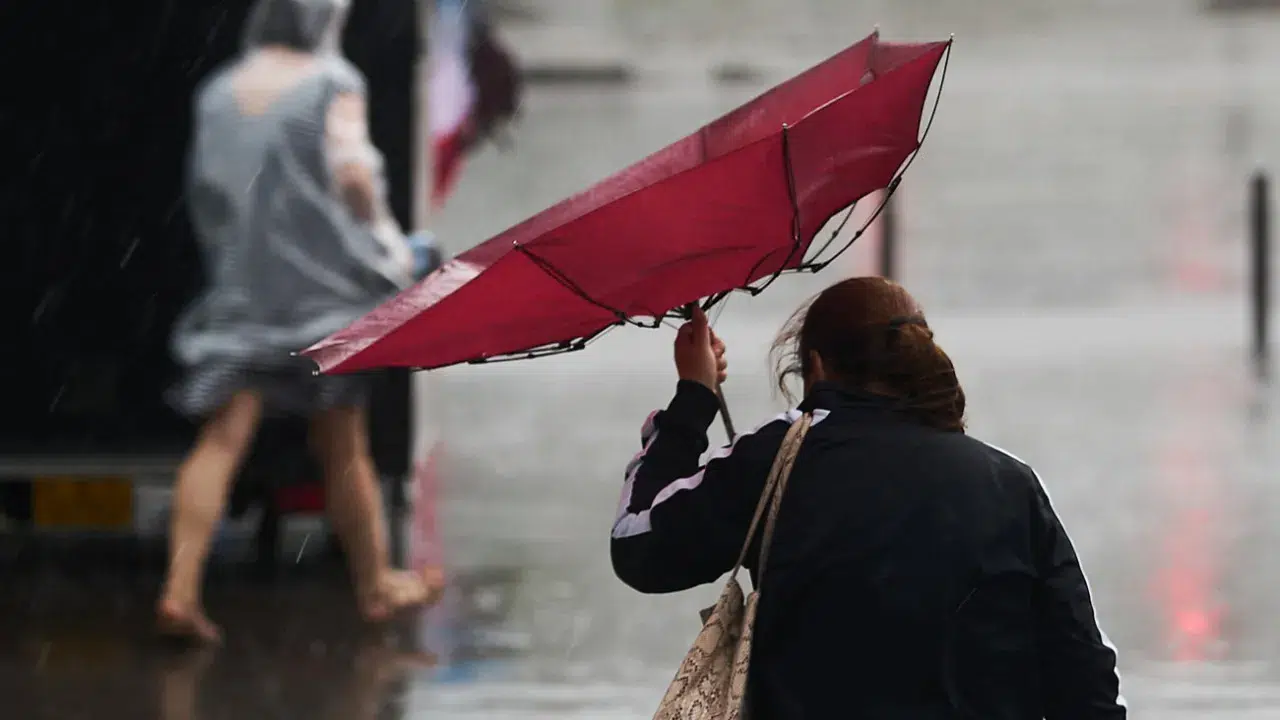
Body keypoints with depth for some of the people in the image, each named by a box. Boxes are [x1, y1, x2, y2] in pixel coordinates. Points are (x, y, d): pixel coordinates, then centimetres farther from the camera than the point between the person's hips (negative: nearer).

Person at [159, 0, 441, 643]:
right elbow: (353, 172, -18)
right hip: (319, 283, -3)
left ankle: (180, 588, -16)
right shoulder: (332, 86, -8)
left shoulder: (218, 93, 6)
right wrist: (381, 228, -1)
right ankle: (375, 584, 25)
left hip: (239, 288, 3)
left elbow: (206, 189, 9)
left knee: (224, 438, -3)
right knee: (341, 444, 10)